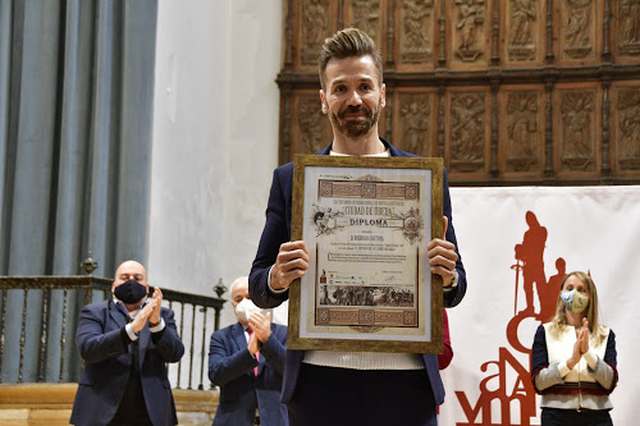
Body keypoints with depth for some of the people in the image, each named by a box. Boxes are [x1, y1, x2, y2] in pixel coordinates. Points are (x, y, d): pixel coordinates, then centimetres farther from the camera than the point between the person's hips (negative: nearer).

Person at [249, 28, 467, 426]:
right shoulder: (291, 180, 7)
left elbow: (454, 289, 10)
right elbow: (259, 288, 8)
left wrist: (448, 276, -12)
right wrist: (278, 277, -14)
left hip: (404, 380, 0)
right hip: (320, 381, 0)